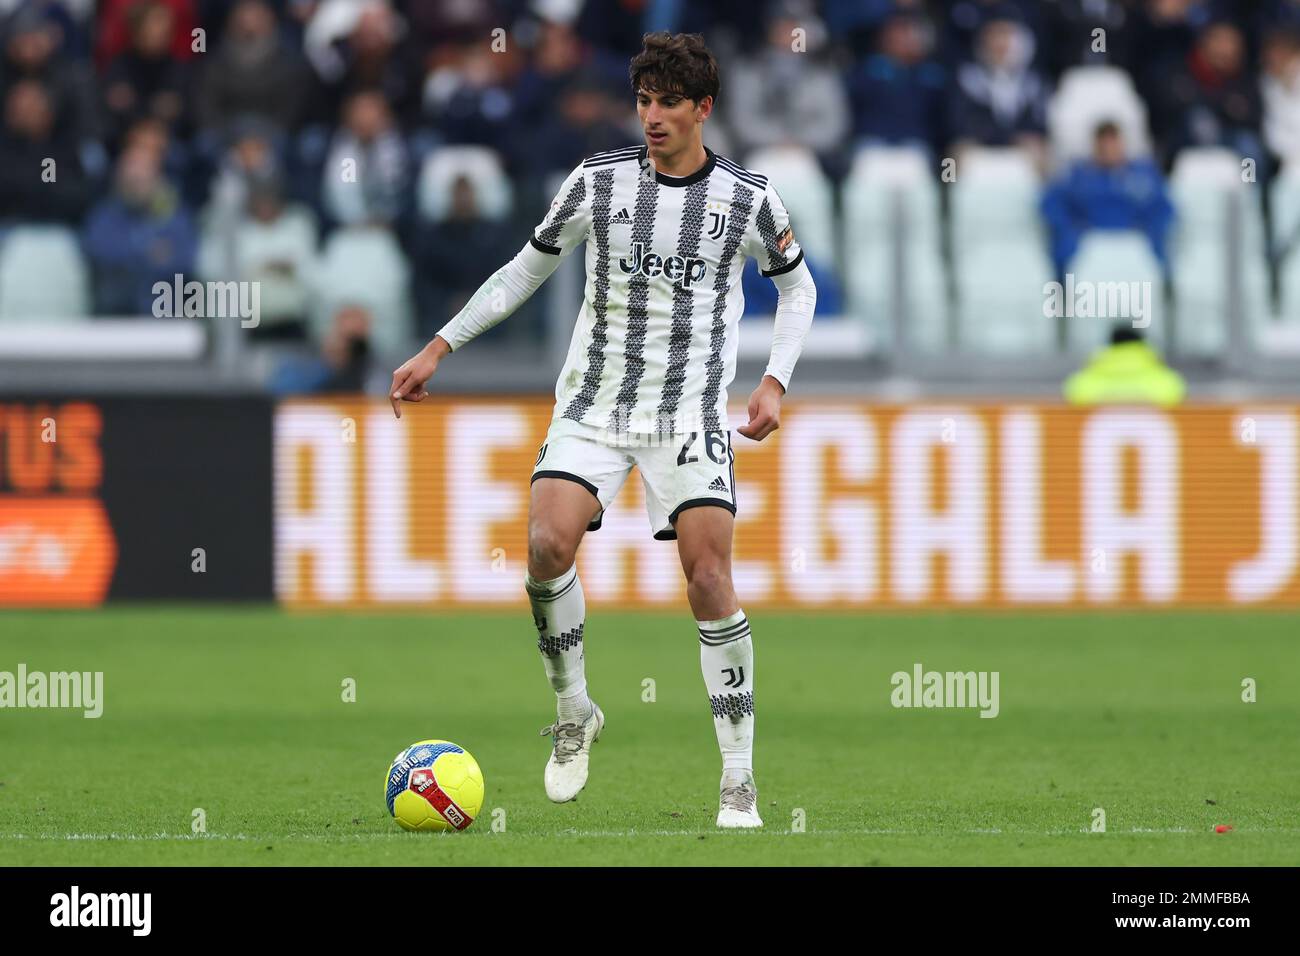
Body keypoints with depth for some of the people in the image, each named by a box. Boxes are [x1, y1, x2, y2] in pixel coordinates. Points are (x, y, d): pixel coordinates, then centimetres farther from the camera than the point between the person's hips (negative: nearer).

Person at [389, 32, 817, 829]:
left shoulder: (748, 198, -1)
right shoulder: (599, 181, 0)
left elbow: (798, 288, 16)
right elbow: (525, 271, 12)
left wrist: (776, 382, 2)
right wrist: (438, 350, 7)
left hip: (691, 412, -1)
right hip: (594, 403, 1)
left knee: (709, 575, -14)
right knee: (547, 545, -21)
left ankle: (740, 779, -6)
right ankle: (573, 713, 5)